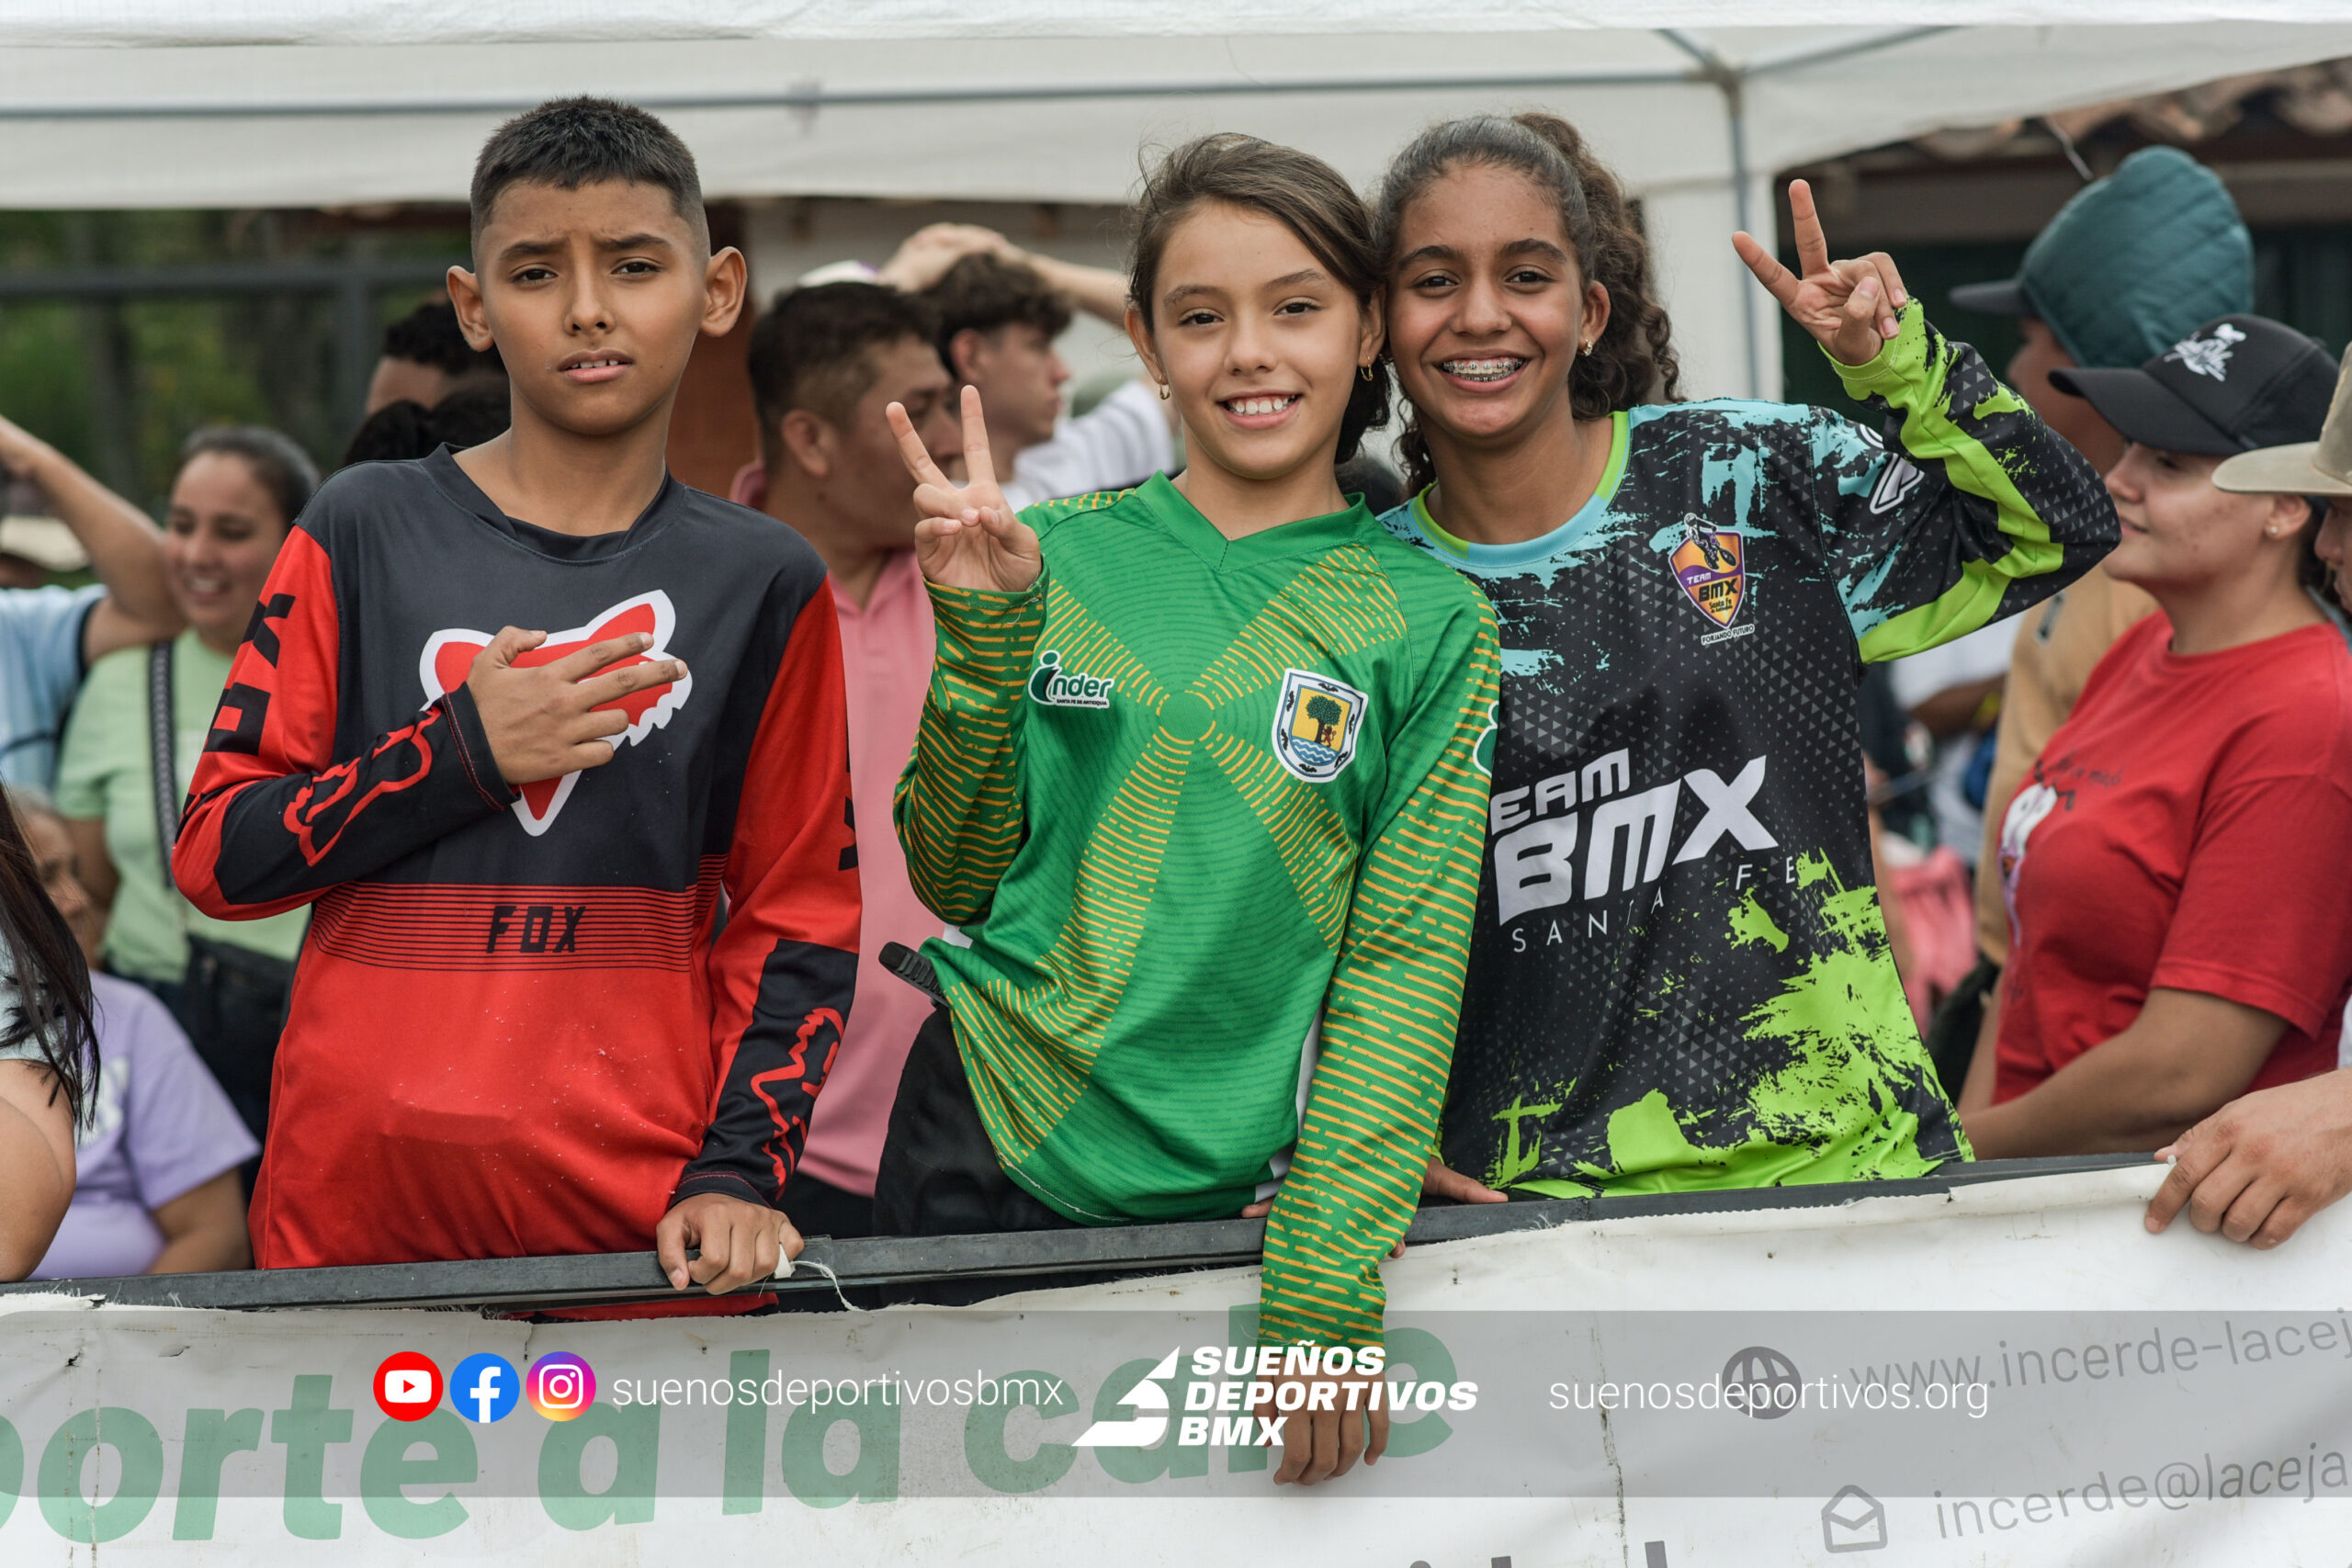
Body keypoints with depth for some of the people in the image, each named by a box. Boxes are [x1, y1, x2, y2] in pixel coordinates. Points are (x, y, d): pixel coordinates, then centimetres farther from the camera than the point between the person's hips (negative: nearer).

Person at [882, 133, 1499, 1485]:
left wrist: (1325, 1287, -15)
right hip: (980, 1155, 1)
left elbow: (1404, 962, -6)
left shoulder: (1429, 622, -2)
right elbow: (957, 882, 5)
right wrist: (983, 634, -10)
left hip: (1223, 1203, -1)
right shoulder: (1059, 560, 2)